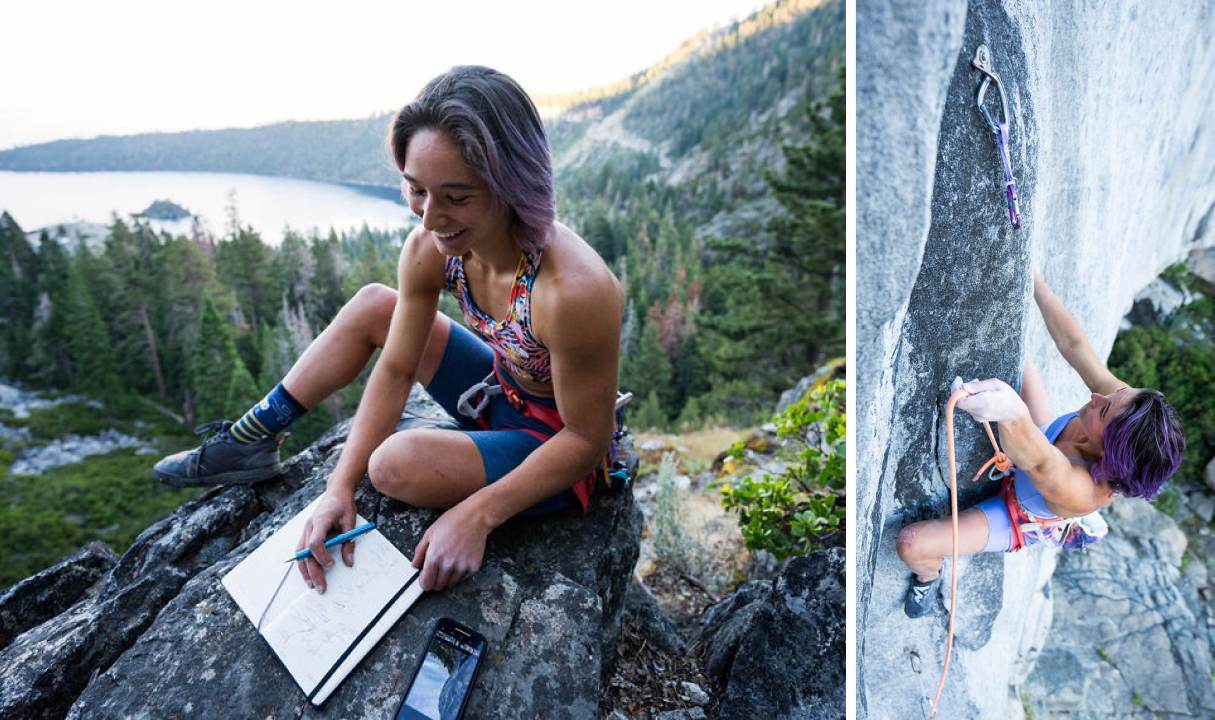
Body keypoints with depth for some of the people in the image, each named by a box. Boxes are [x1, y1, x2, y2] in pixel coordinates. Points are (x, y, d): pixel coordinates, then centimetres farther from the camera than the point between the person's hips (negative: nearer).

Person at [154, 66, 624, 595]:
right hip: (501, 394, 6)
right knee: (373, 305, 3)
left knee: (399, 463, -30)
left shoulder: (573, 289, -37)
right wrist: (341, 485, -17)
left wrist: (477, 515, -29)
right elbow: (396, 369, -9)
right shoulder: (431, 249, -16)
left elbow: (587, 439, -27)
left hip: (556, 448, -6)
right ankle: (249, 442, 15)